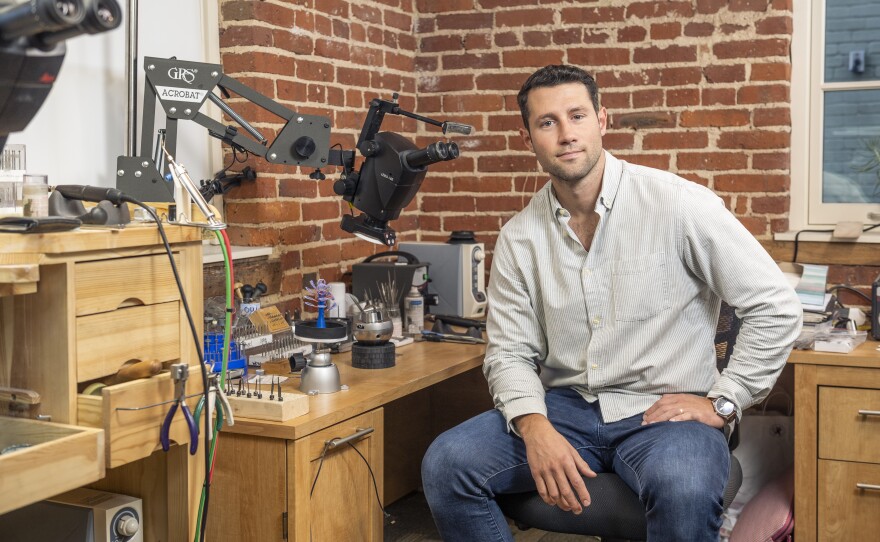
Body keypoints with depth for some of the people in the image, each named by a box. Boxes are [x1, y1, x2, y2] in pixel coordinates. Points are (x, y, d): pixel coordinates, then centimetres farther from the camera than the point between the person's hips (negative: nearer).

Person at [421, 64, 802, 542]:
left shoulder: (677, 204, -9)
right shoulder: (519, 238, 3)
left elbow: (775, 306, -6)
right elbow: (510, 351, 4)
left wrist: (721, 403, -8)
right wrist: (534, 426, -16)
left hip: (664, 411, -4)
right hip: (565, 406, 4)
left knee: (682, 489, -39)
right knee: (445, 464, -18)